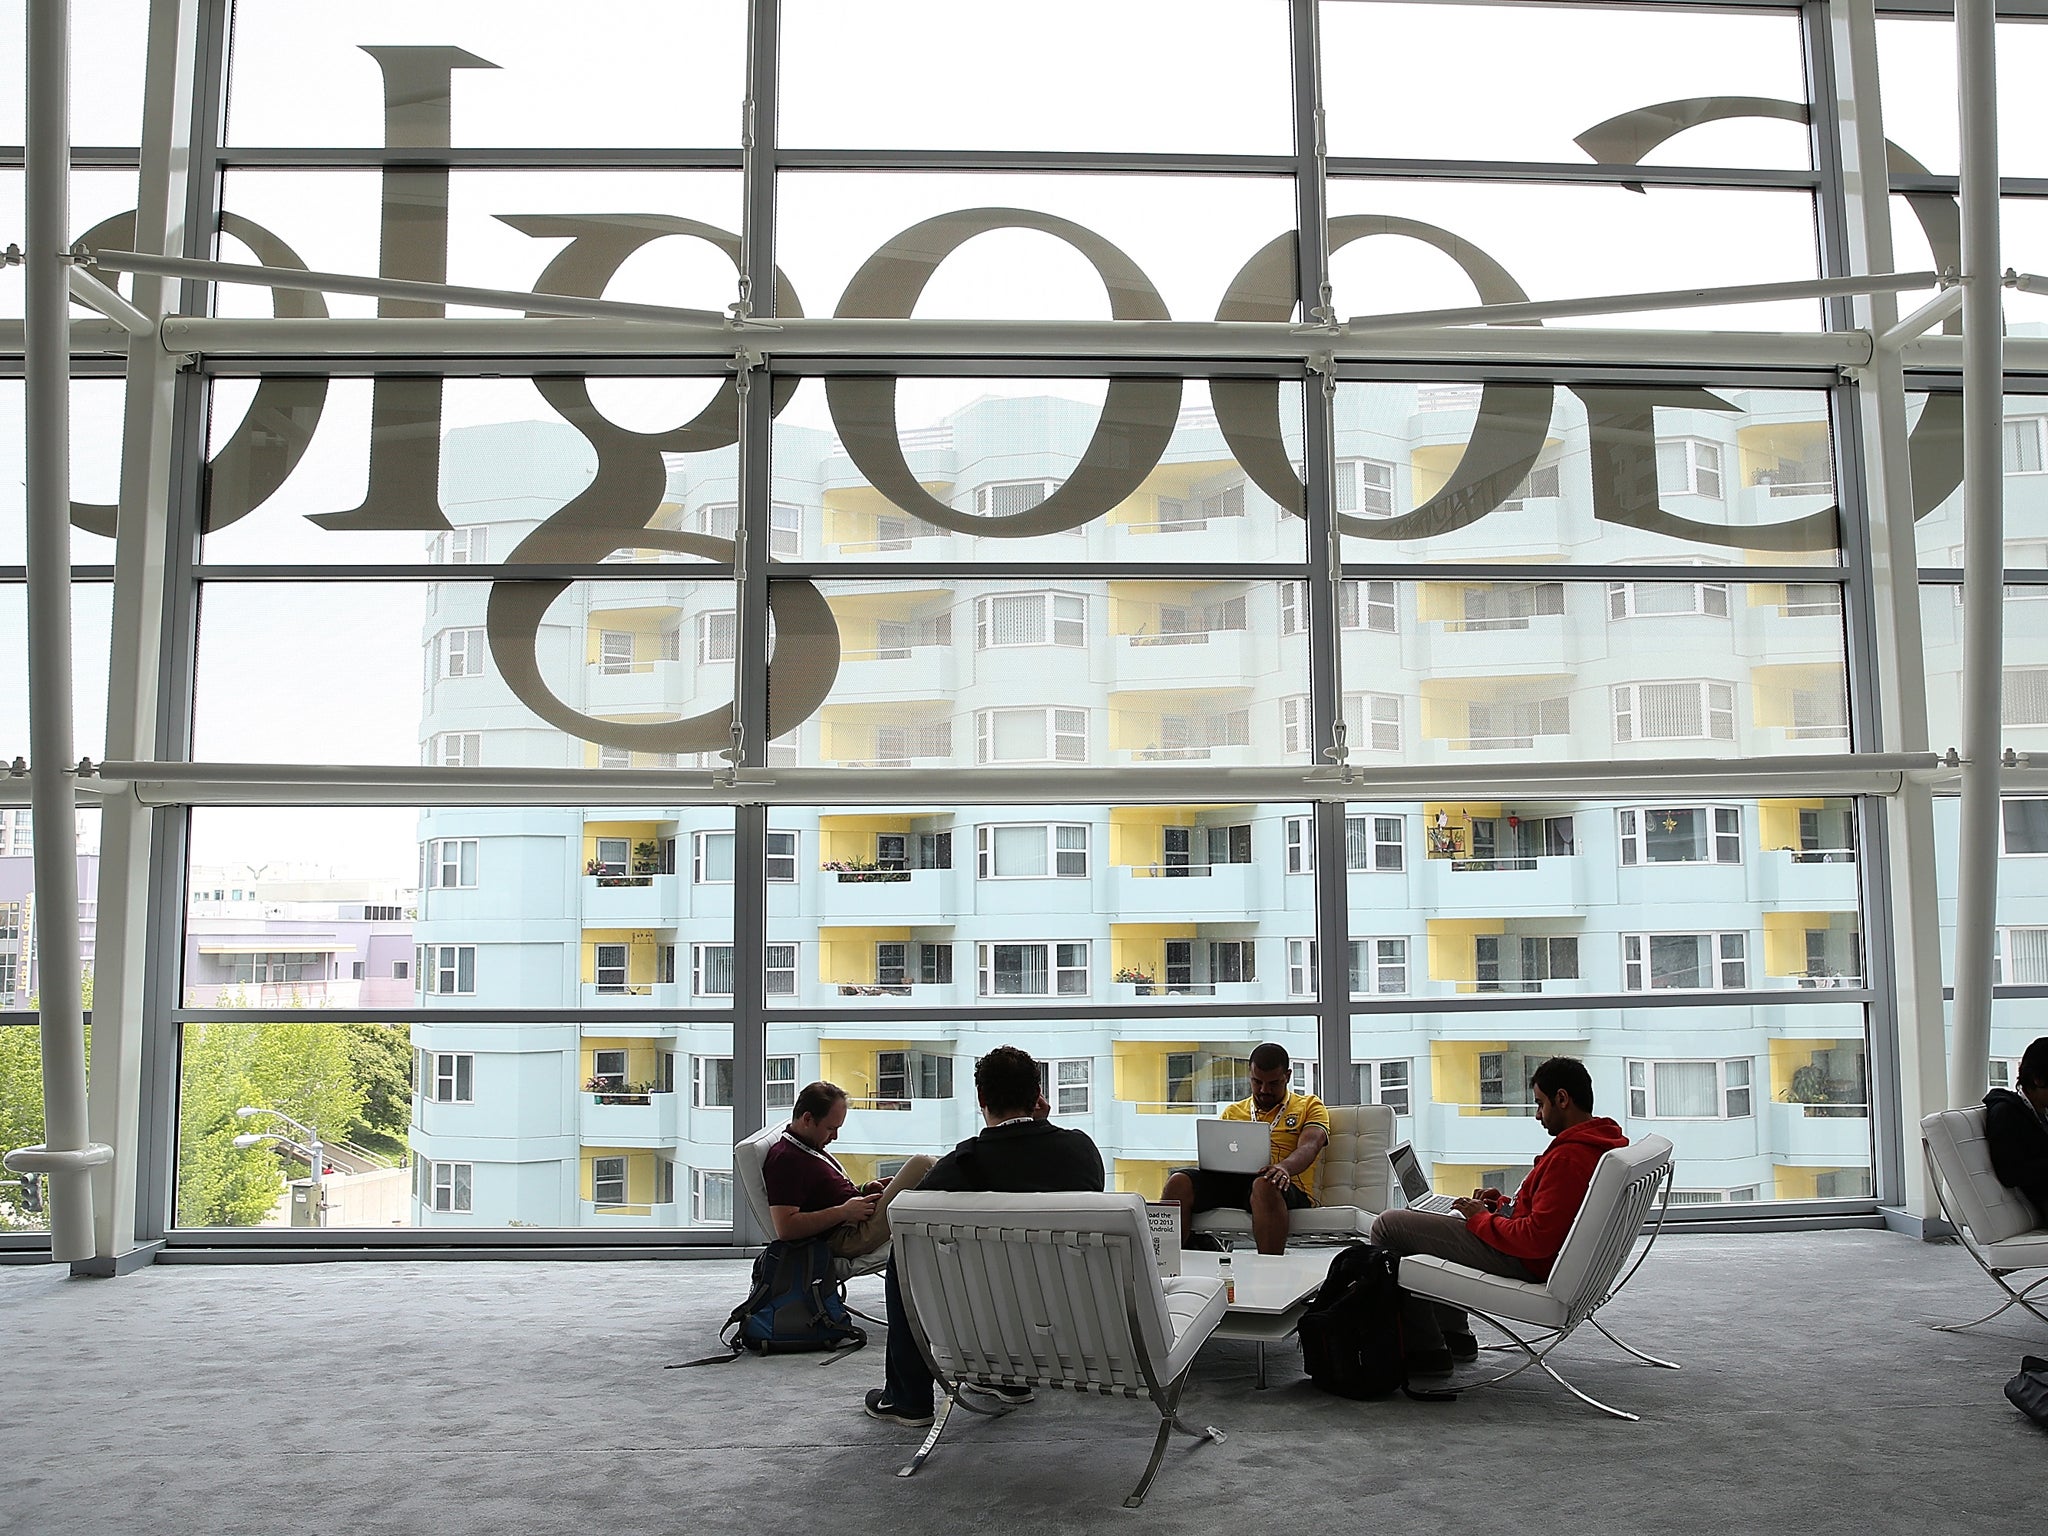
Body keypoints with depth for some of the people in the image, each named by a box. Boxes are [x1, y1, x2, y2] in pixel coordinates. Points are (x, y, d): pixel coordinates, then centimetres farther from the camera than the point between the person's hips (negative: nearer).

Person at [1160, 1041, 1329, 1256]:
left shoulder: (1309, 1106, 17)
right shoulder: (1233, 1111, 28)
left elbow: (1308, 1147, -3)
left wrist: (1284, 1167, -26)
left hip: (1288, 1190, -3)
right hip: (1230, 1181, 4)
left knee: (1264, 1185, -41)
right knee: (1180, 1181, -25)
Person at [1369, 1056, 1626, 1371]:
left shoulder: (1569, 1157, -27)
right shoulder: (1600, 1141, 6)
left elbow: (1538, 1240, -29)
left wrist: (1482, 1219, -13)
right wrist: (1502, 1204, 8)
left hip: (1523, 1262, -11)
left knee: (1387, 1225, -8)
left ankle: (1425, 1351, -2)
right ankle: (1455, 1336, 29)